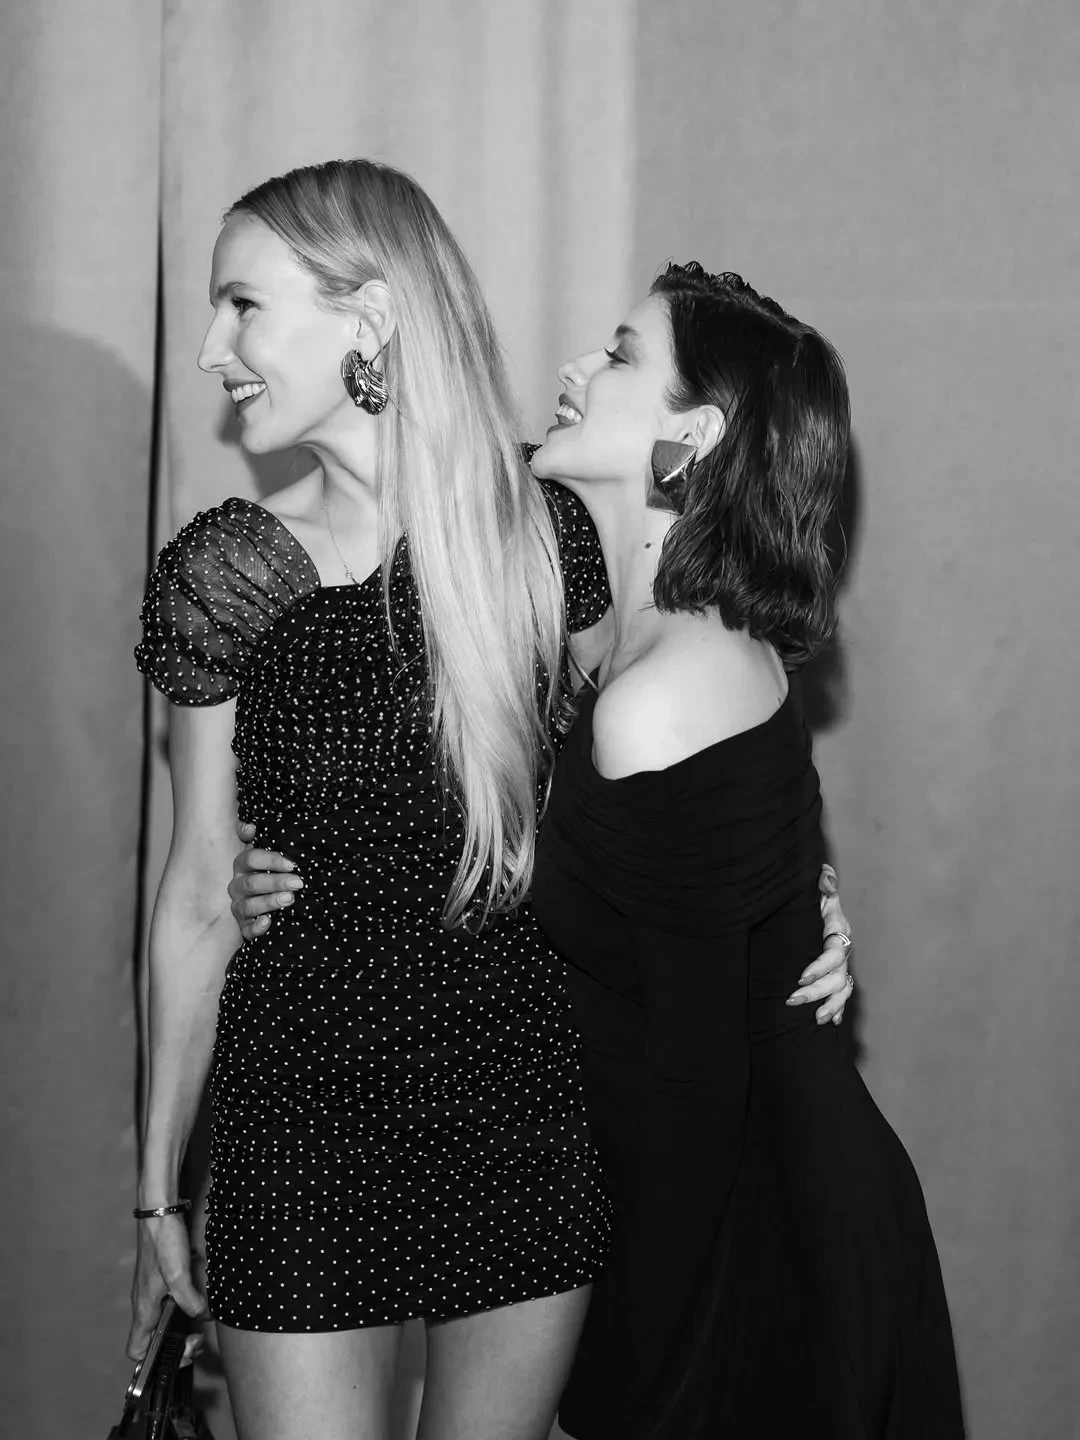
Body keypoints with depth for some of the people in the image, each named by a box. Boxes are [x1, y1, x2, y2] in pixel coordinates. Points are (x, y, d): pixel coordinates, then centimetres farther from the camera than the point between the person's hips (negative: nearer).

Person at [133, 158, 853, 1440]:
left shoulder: (545, 539, -5)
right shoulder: (222, 578, -6)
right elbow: (198, 901, 0)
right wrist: (158, 1188, 4)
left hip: (524, 1109, 1)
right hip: (299, 1129, -1)